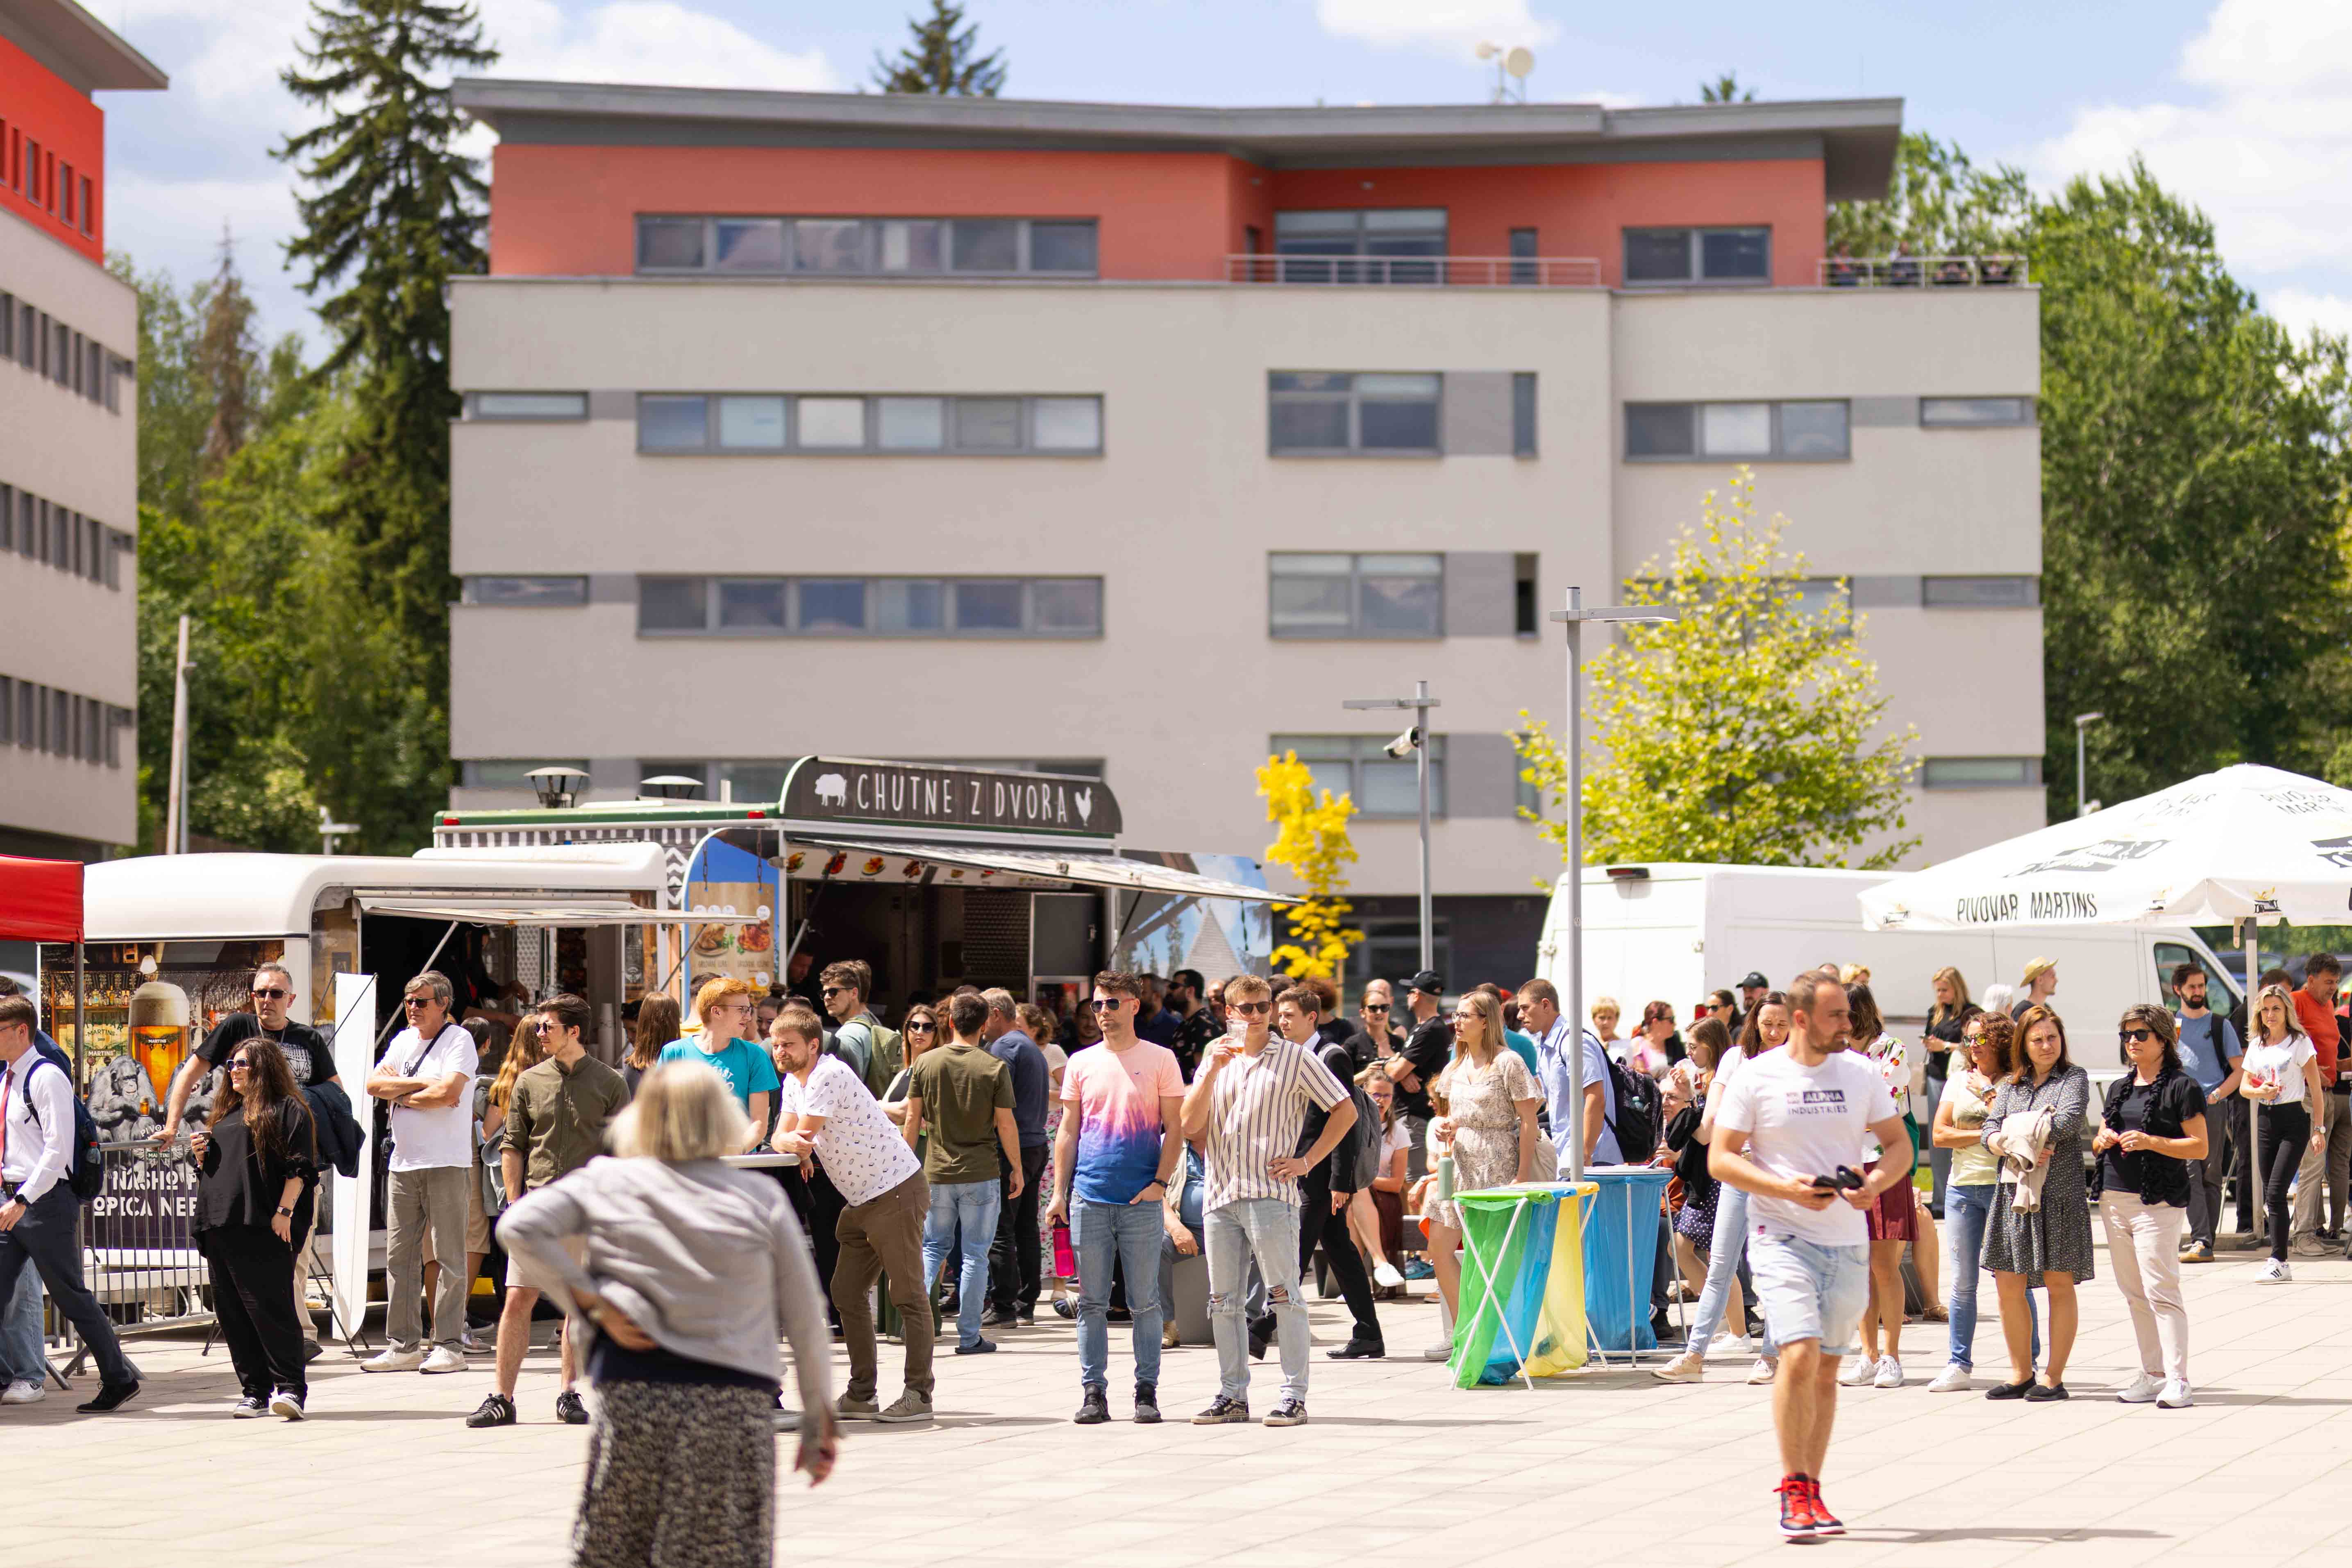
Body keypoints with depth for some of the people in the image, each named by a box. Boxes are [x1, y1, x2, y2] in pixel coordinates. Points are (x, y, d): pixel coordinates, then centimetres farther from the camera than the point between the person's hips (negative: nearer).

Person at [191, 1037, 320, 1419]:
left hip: (264, 1229, -8)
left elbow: (299, 1167, -7)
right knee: (232, 1310, 5)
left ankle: (290, 1387, -11)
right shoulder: (226, 1114, 24)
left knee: (269, 1306, -12)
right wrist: (201, 1156, 10)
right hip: (221, 1226, 8)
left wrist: (285, 1211, -16)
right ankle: (256, 1391, 9)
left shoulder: (287, 1110, 1)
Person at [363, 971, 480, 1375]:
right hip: (404, 1162, 7)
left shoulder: (459, 1040, -4)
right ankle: (404, 1346, 10)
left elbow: (448, 1093, -18)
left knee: (449, 1258, -4)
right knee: (399, 1257, 5)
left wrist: (399, 1094, -4)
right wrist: (420, 1084, -9)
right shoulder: (404, 1041, 16)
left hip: (447, 1163, -7)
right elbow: (374, 1084, 4)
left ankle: (450, 1346, -2)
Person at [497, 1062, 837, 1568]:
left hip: (632, 1398, 0)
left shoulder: (607, 1184, 6)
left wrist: (593, 1304, -4)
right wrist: (819, 1417, 14)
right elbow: (804, 1317, 6)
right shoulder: (763, 1199, 5)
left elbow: (518, 1226, -5)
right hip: (737, 1410, 0)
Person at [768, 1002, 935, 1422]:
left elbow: (803, 1136, -20)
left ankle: (918, 1396, -5)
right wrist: (792, 1142, -20)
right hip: (862, 1199, 10)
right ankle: (862, 1395, 14)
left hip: (897, 1191, -10)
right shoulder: (792, 1082, 11)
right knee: (847, 1294, 9)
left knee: (908, 1295, -6)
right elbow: (782, 1138, 2)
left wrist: (792, 1142, 2)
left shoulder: (829, 1075, -19)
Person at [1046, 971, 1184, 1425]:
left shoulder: (1160, 1060, 3)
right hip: (1089, 1200, 2)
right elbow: (1068, 1131, 13)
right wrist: (1059, 1192, 6)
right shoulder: (1082, 1063, 11)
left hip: (1142, 1200, -2)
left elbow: (1175, 1127, 2)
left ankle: (1147, 1390, 8)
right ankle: (1093, 1392, 7)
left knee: (1145, 1302, 1)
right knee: (1092, 1302, 3)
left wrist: (1160, 1182, -9)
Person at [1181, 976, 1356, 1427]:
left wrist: (1307, 1161, -4)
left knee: (1284, 1296, -7)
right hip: (1220, 1195, 5)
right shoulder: (1216, 1060, 15)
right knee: (1223, 1301, 7)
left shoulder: (1295, 1058, 2)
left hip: (1271, 1194, -5)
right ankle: (1233, 1395, 14)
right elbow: (1191, 1124, 3)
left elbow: (1345, 1110, 1)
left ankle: (1293, 1397, -6)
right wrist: (1213, 1070, -7)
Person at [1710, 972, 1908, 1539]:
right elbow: (1720, 1158, -4)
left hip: (1848, 1243, 4)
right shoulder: (1757, 1078, -4)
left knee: (1827, 1369, 8)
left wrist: (1875, 1184, -10)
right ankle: (1794, 1489, -7)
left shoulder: (1860, 1075, 7)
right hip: (1782, 1238, -4)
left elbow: (1900, 1145, 12)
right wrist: (1787, 1188, -17)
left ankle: (1812, 1491, 18)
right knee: (1800, 1355, -18)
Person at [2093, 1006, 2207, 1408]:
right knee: (2133, 1292, 8)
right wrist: (2103, 1141, 1)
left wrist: (2151, 1142, -19)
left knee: (2161, 1291, -13)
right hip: (2114, 1198, 7)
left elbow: (2200, 1147, -8)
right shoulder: (2118, 1088, 18)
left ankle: (2177, 1380, -14)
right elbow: (2099, 1141, 25)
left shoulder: (2181, 1087, -3)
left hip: (2159, 1202, -7)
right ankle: (2153, 1374, 14)